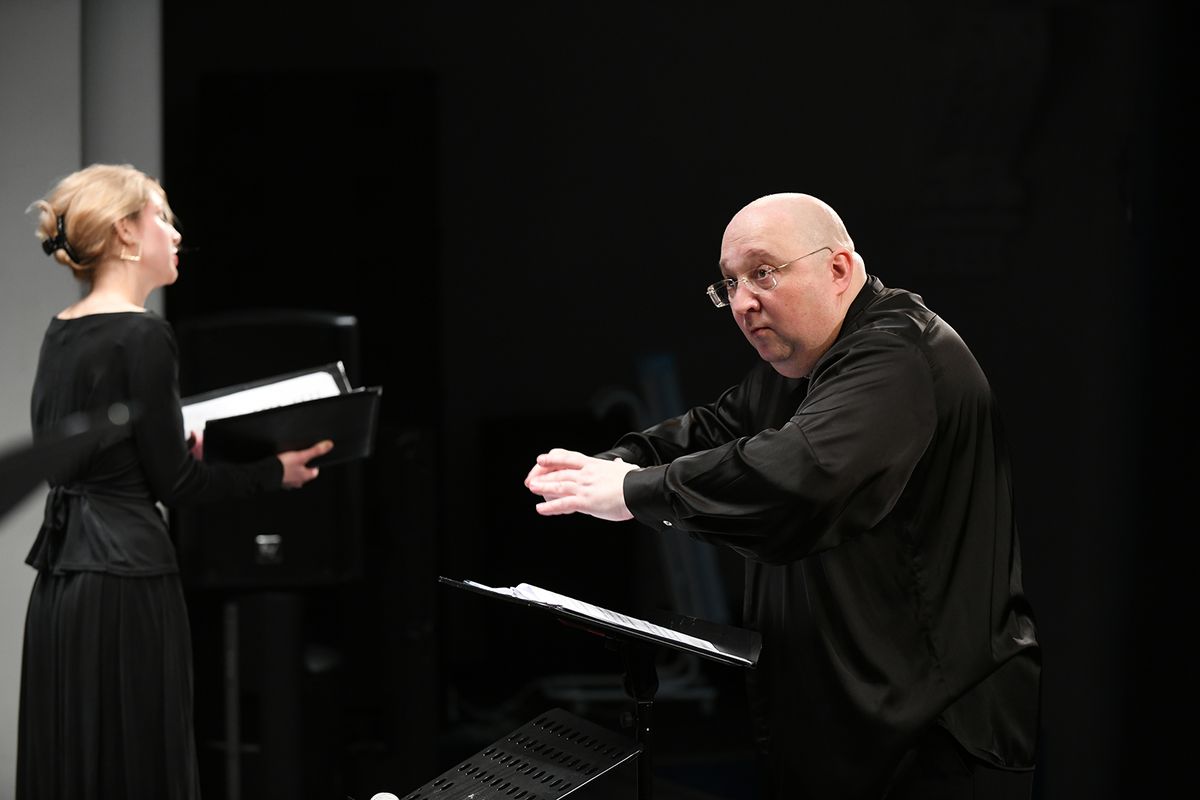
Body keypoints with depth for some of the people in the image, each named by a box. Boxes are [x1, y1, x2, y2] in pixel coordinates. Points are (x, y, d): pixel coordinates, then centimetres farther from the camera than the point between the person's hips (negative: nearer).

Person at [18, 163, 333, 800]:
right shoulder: (142, 335, -14)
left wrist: (185, 448, 24)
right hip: (125, 579, -9)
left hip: (60, 578, 9)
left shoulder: (59, 335, 10)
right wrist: (276, 472, 0)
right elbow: (172, 484, -12)